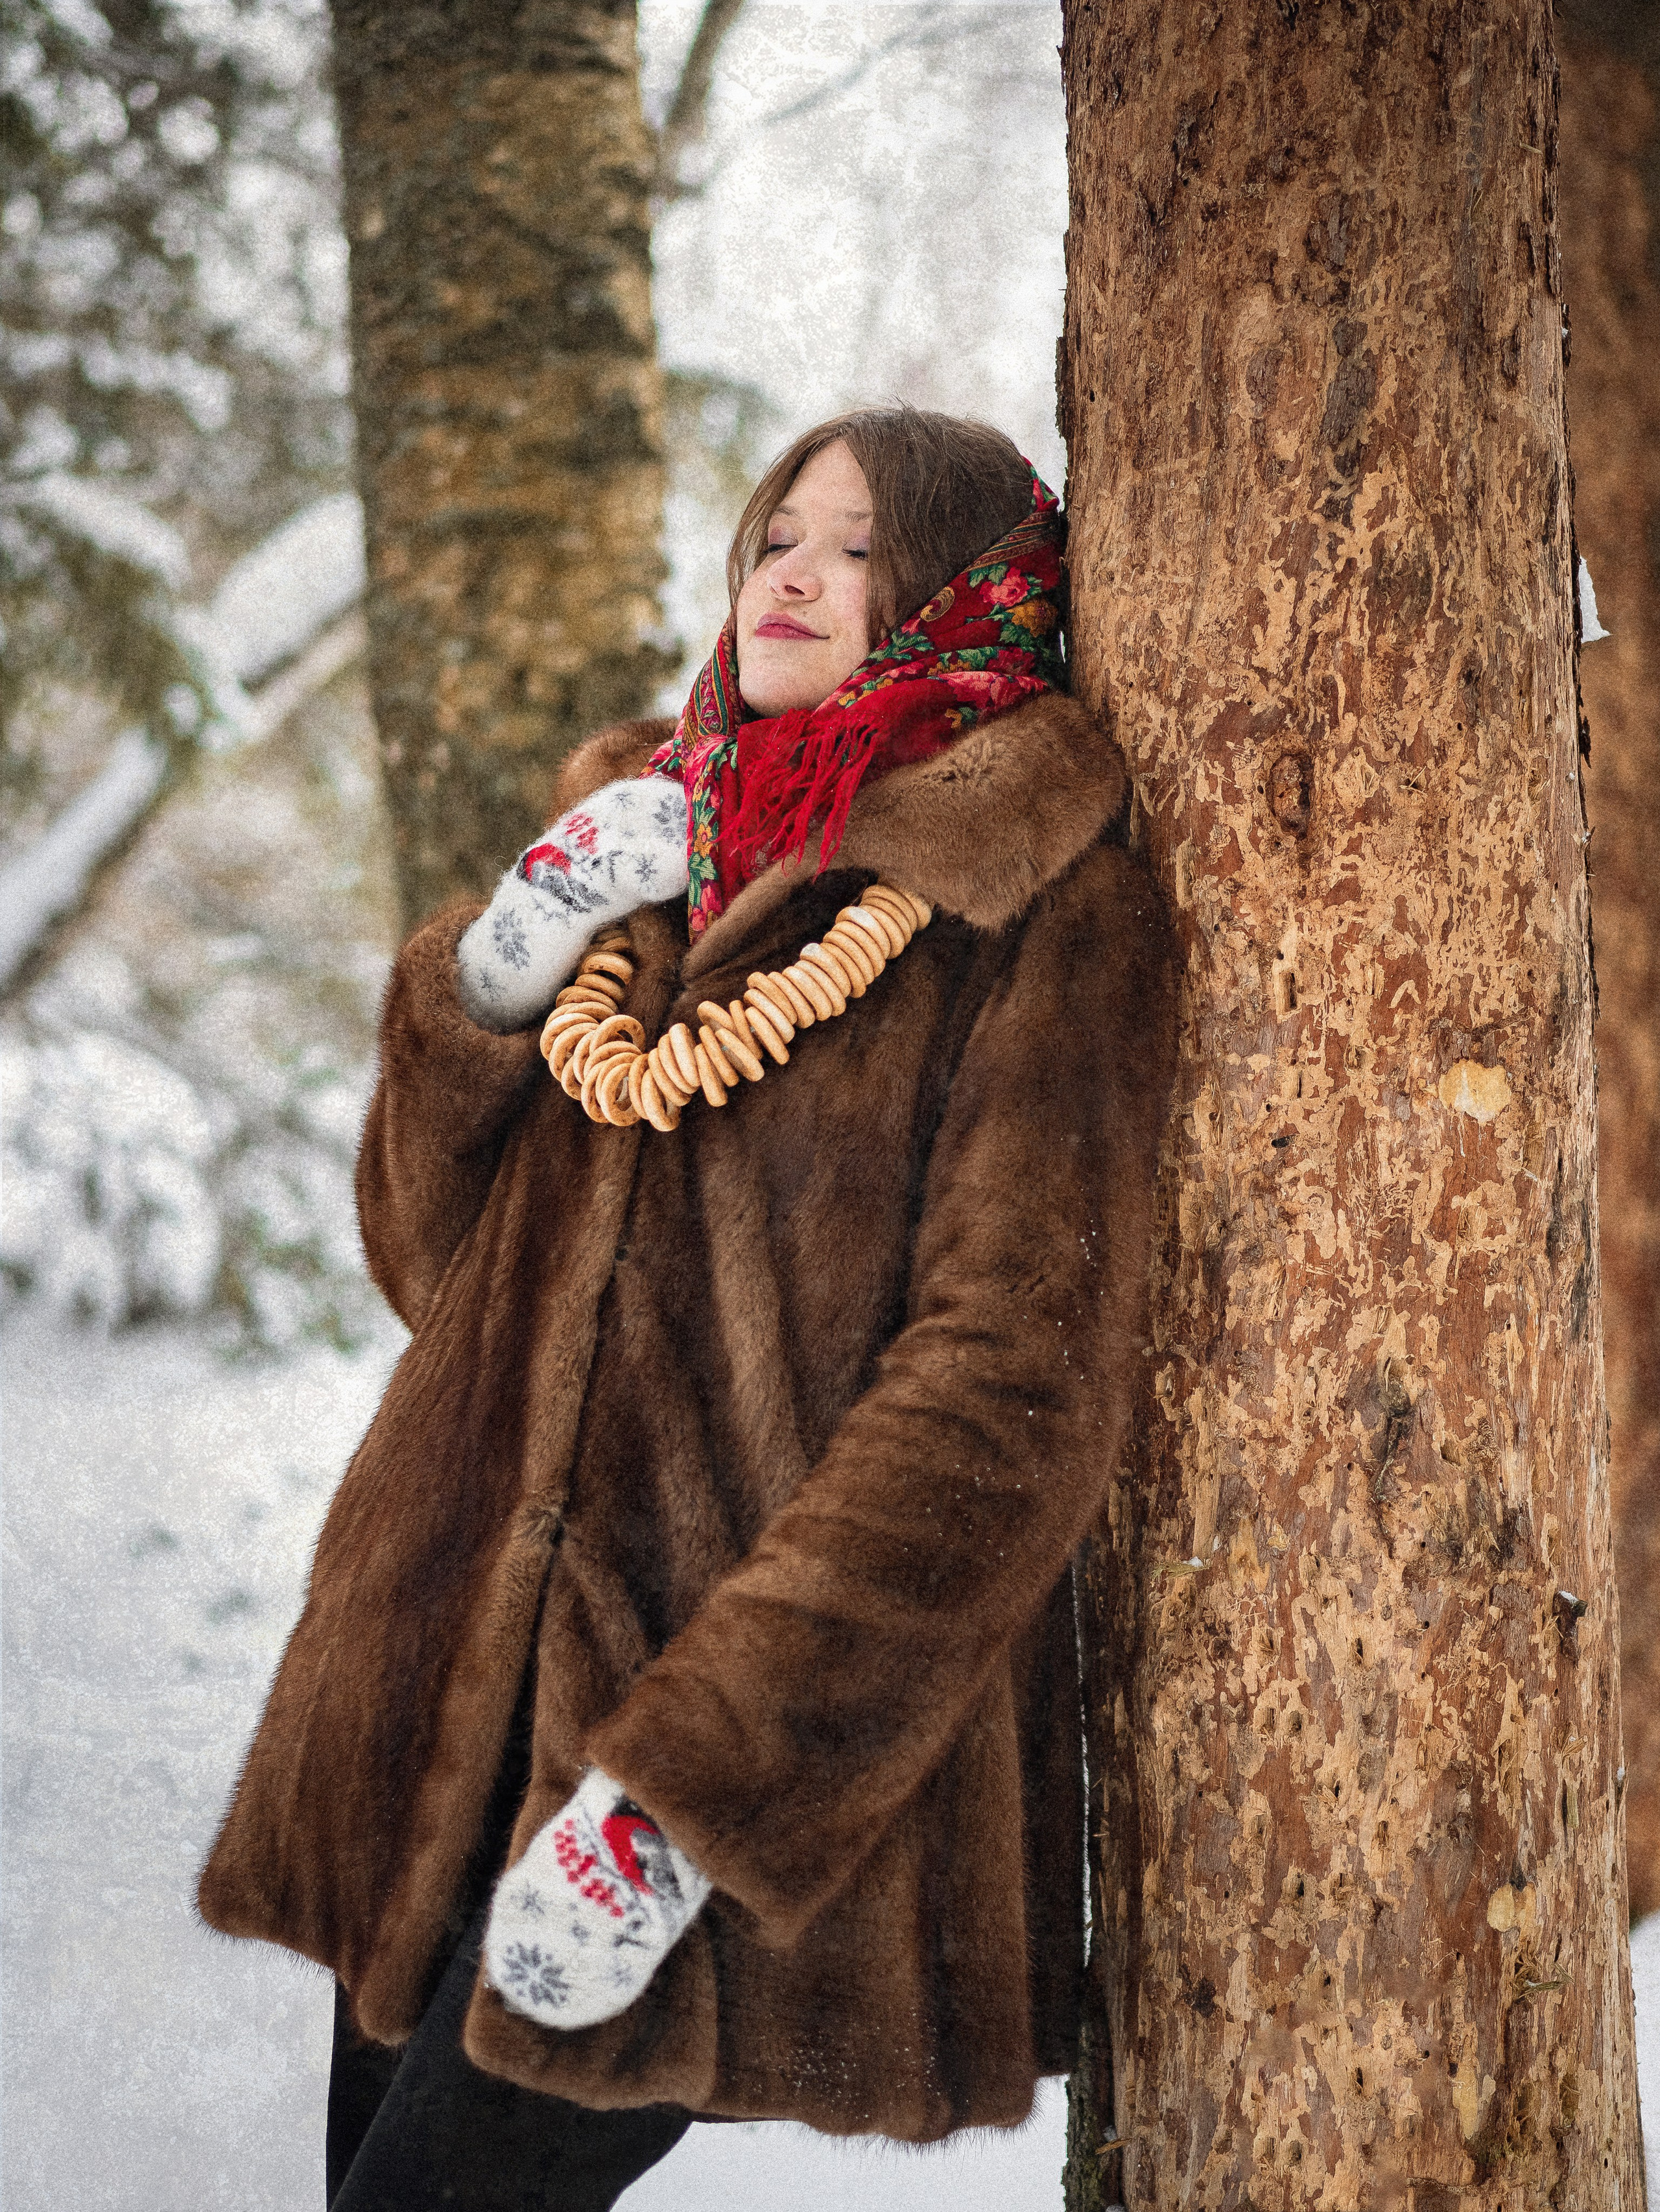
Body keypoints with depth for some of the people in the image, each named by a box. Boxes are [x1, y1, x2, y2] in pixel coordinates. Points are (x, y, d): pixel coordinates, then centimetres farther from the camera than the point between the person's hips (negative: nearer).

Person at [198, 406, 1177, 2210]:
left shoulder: (1040, 918, -7)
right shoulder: (646, 844, 13)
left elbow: (1010, 1391, -15)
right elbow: (427, 1253, 14)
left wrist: (688, 1789, -20)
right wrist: (494, 974, -6)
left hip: (764, 1712, -6)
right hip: (465, 1673, 6)